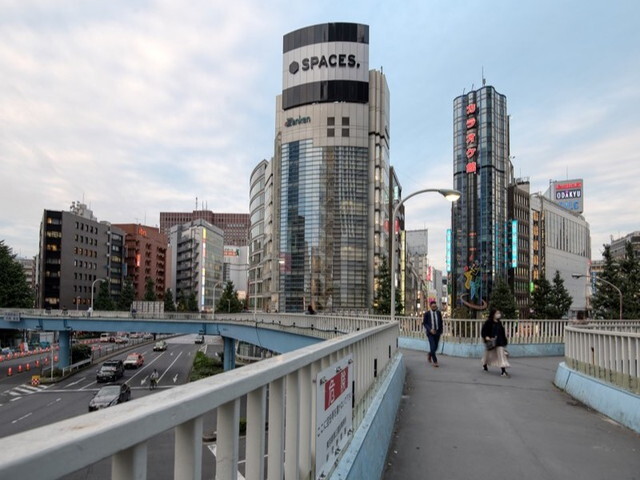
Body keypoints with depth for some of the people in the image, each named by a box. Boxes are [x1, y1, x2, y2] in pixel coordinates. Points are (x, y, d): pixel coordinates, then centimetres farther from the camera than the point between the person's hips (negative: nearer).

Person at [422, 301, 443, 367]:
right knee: (432, 347, -11)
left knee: (436, 347, 10)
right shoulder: (427, 313, -7)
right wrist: (430, 330, -16)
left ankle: (430, 354, 41)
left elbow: (441, 322, 12)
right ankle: (435, 361, 3)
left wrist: (441, 331, 7)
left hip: (437, 332, 3)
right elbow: (424, 323, -4)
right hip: (430, 332, -3)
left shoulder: (439, 313, 2)